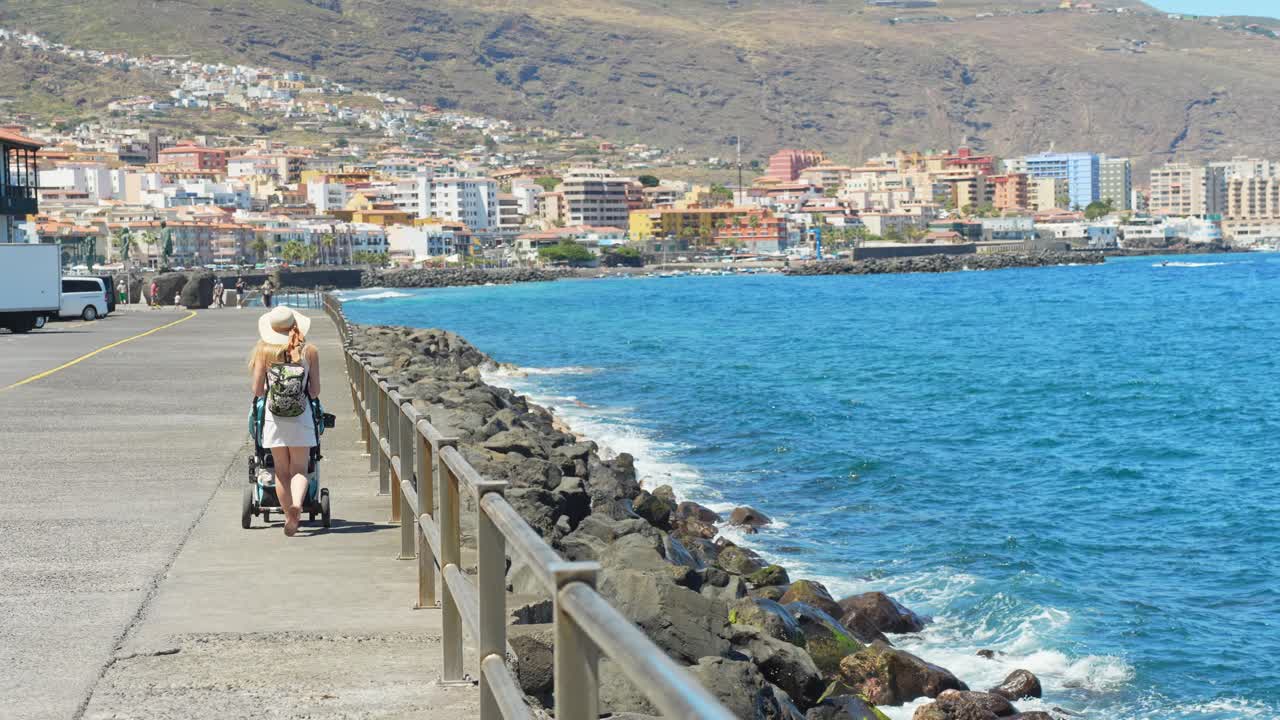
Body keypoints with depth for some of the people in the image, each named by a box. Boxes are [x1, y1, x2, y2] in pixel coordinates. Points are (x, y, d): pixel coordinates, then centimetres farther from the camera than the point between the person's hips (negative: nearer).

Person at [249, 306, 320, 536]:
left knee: (282, 470, 11)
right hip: (301, 416, 0)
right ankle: (297, 504, -23)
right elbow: (315, 391, -1)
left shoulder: (265, 351, -4)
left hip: (273, 416, 1)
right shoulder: (310, 351, -3)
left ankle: (289, 515, 13)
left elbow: (257, 391, -3)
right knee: (299, 468, 3)